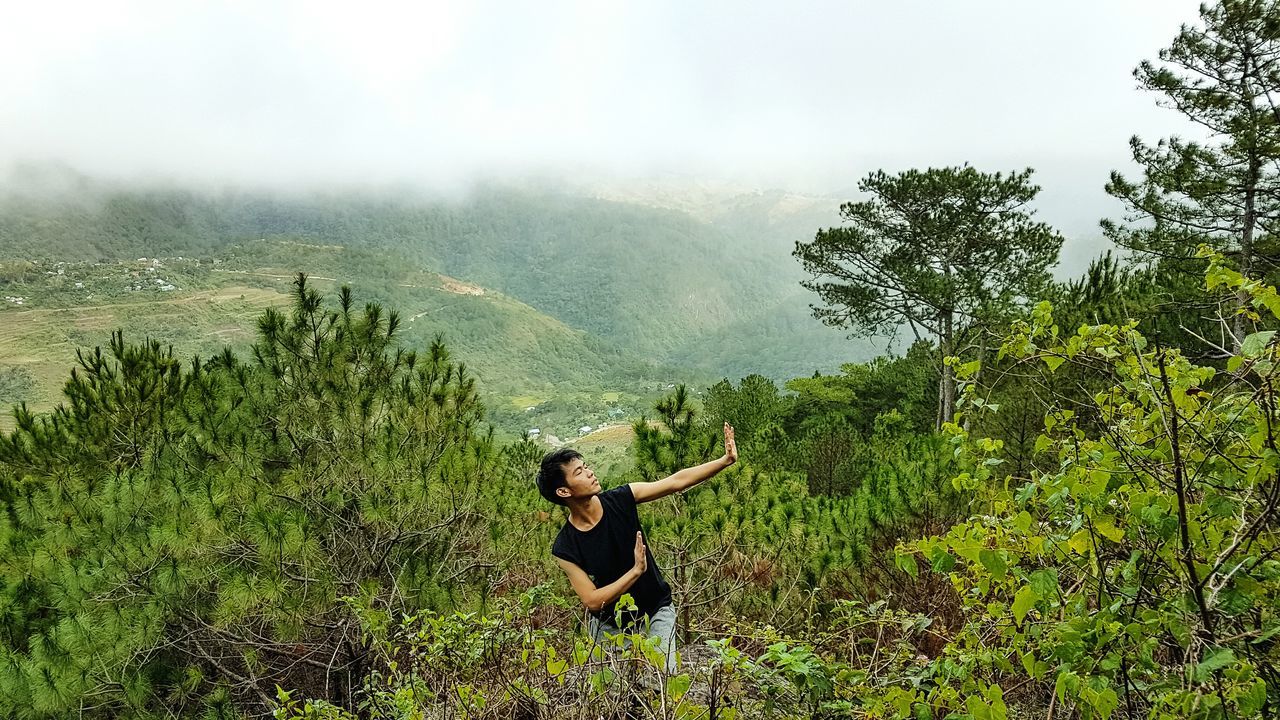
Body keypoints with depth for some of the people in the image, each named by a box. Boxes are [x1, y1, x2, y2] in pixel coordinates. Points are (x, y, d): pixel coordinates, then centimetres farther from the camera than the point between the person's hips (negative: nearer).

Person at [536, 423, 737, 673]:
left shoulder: (620, 499, -15)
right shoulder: (565, 549, -21)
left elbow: (677, 482, -13)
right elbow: (592, 601, -22)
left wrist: (726, 460, -19)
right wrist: (636, 571, -29)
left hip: (655, 613, 1)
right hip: (609, 626, -1)